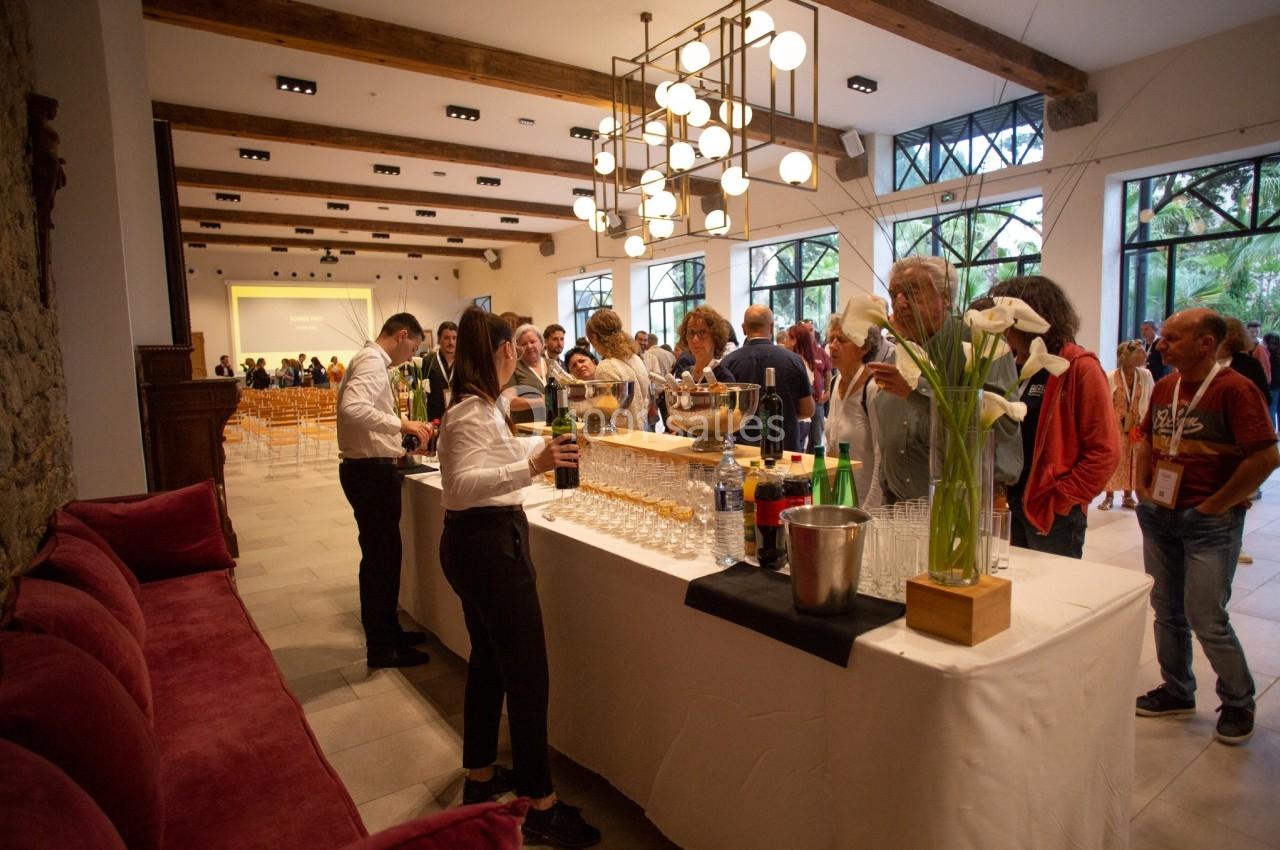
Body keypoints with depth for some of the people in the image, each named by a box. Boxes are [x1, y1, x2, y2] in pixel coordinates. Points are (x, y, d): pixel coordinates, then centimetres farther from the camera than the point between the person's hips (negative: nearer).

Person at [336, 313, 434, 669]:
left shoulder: (371, 360, 16)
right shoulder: (373, 361, -15)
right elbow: (353, 408, -32)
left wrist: (396, 444, 16)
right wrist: (401, 423, -26)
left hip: (371, 467, 10)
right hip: (370, 470, -10)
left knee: (385, 554, 18)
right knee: (379, 557, 0)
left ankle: (388, 631, 32)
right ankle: (381, 647, 13)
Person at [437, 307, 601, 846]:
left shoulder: (475, 406, 14)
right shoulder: (475, 412, -16)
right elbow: (463, 485, -29)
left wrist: (540, 446, 46)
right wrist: (533, 466, -41)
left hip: (477, 543, 11)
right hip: (490, 544, -11)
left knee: (488, 660, 19)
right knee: (527, 673, -4)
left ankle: (480, 774, 34)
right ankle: (539, 806, 8)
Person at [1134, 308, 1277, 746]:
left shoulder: (1234, 388, -14)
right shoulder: (1164, 387, 7)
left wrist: (1216, 505, -15)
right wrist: (1142, 487, 7)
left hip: (1209, 521, -7)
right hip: (1159, 516, 7)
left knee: (1207, 618, -1)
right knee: (1167, 611, 15)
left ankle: (1238, 703, 22)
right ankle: (1177, 690, 32)